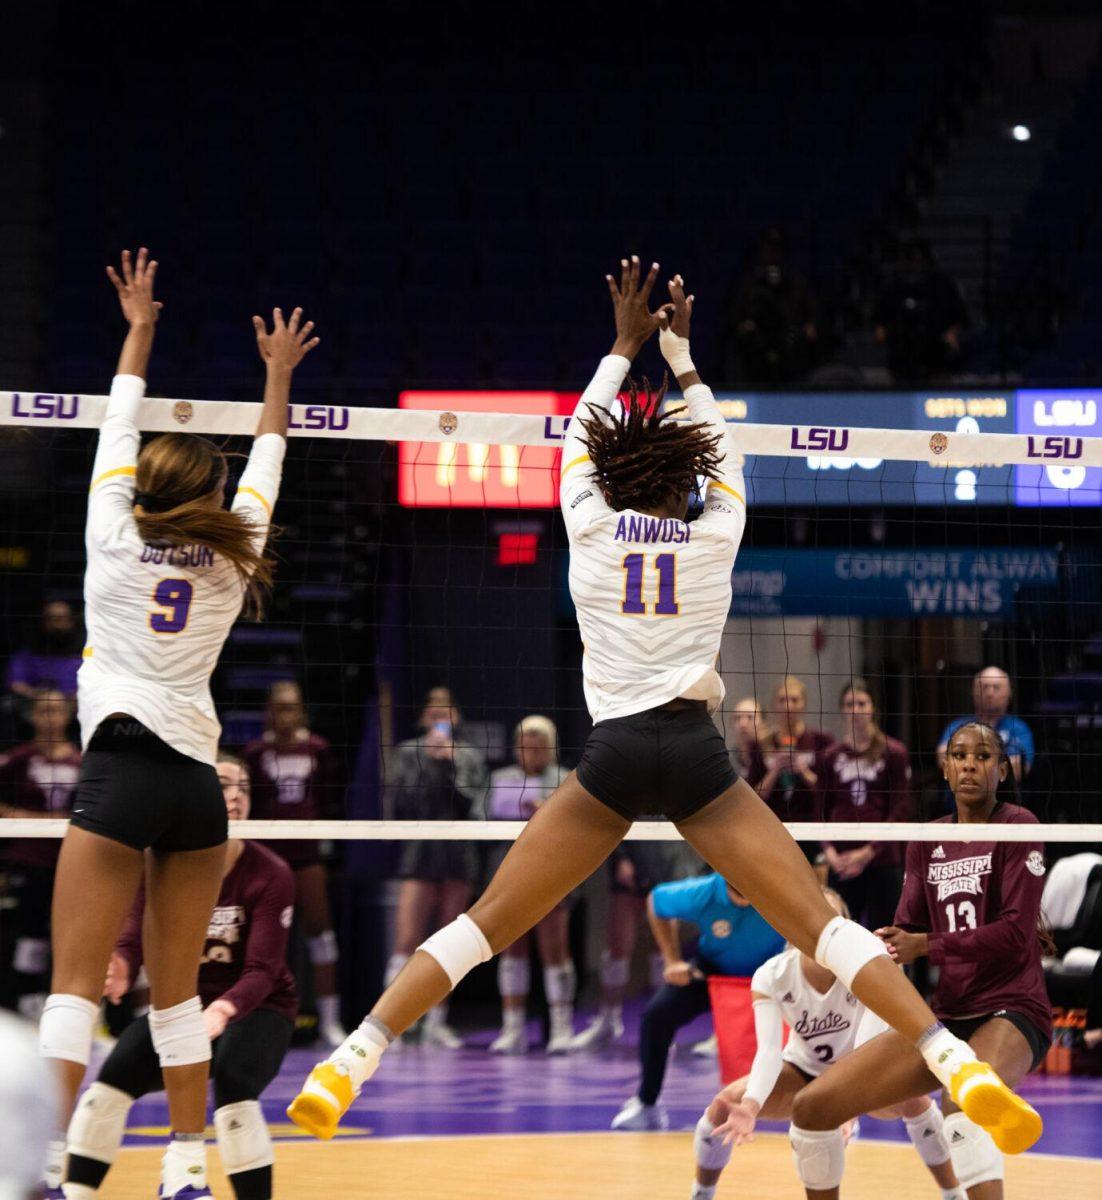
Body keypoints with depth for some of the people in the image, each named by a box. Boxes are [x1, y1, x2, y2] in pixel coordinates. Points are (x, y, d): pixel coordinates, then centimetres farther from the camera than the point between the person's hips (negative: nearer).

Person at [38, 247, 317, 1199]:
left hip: (120, 766, -3)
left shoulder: (115, 536, 6)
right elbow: (266, 463, 28)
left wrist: (139, 328, 31)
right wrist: (279, 373, 40)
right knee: (176, 991, 9)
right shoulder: (232, 556, 12)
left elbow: (120, 425, 19)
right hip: (198, 777, 3)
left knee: (76, 981, -7)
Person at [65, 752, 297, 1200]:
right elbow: (132, 941, -12)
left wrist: (224, 1009, -43)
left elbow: (262, 971, -21)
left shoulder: (270, 875, -15)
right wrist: (120, 970, -38)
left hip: (255, 1008, -3)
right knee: (115, 1075, -23)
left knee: (233, 1084, -34)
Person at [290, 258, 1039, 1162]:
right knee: (823, 927, -6)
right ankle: (961, 1068, -20)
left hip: (612, 756, 0)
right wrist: (681, 356, 42)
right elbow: (719, 446, 31)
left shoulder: (590, 524, 8)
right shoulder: (717, 533, 10)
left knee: (481, 926, 4)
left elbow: (582, 435, 27)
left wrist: (625, 346, 39)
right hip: (697, 754, 0)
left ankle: (347, 1068, -5)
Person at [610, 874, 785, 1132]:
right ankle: (646, 1106, 0)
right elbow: (656, 901, -8)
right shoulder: (703, 895, -29)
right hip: (713, 970, 0)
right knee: (656, 1014, -17)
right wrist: (673, 960, -9)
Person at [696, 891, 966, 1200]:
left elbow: (868, 1045, -41)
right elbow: (768, 1051, -35)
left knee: (913, 1099, -34)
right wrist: (750, 1105, -55)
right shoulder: (771, 976, -24)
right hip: (803, 1068, 2)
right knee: (724, 1105, -22)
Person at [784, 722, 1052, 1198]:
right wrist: (879, 946, -13)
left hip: (1011, 1013, -7)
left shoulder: (1018, 827, -4)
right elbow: (908, 930, 10)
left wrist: (926, 945, -17)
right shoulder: (927, 841, 13)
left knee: (961, 1109, -40)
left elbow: (1017, 932, -13)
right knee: (811, 1106, -3)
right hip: (944, 1015, 7)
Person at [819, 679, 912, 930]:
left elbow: (901, 810, -3)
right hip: (842, 863, 2)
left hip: (882, 860, -2)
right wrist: (829, 850, -7)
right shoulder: (830, 757, 9)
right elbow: (822, 810, 9)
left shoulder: (893, 753, 1)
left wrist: (869, 852, -10)